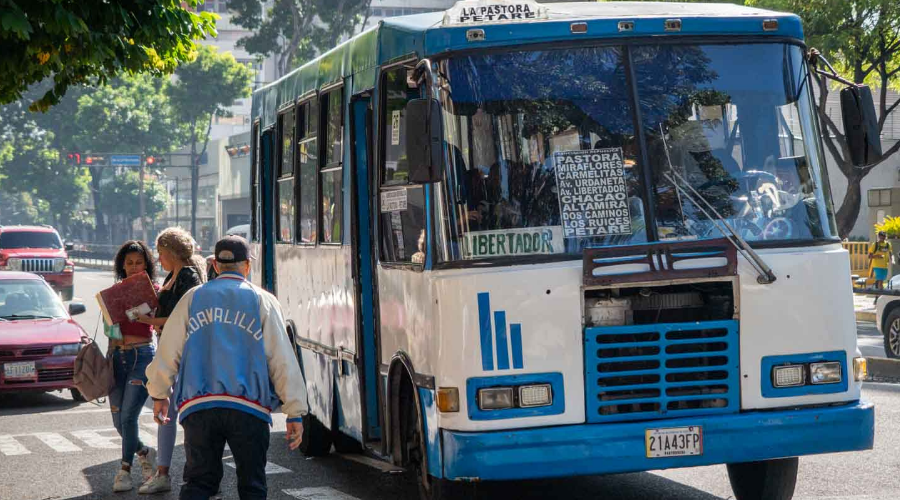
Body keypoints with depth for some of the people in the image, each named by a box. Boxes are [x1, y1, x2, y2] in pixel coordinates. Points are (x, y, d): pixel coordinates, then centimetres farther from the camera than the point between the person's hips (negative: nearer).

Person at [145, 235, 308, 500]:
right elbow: (282, 359, 2)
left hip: (198, 407, 2)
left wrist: (159, 394, 27)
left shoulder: (193, 298, 12)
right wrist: (295, 413, 4)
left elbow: (168, 349, 13)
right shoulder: (263, 301, 7)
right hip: (249, 409, -1)